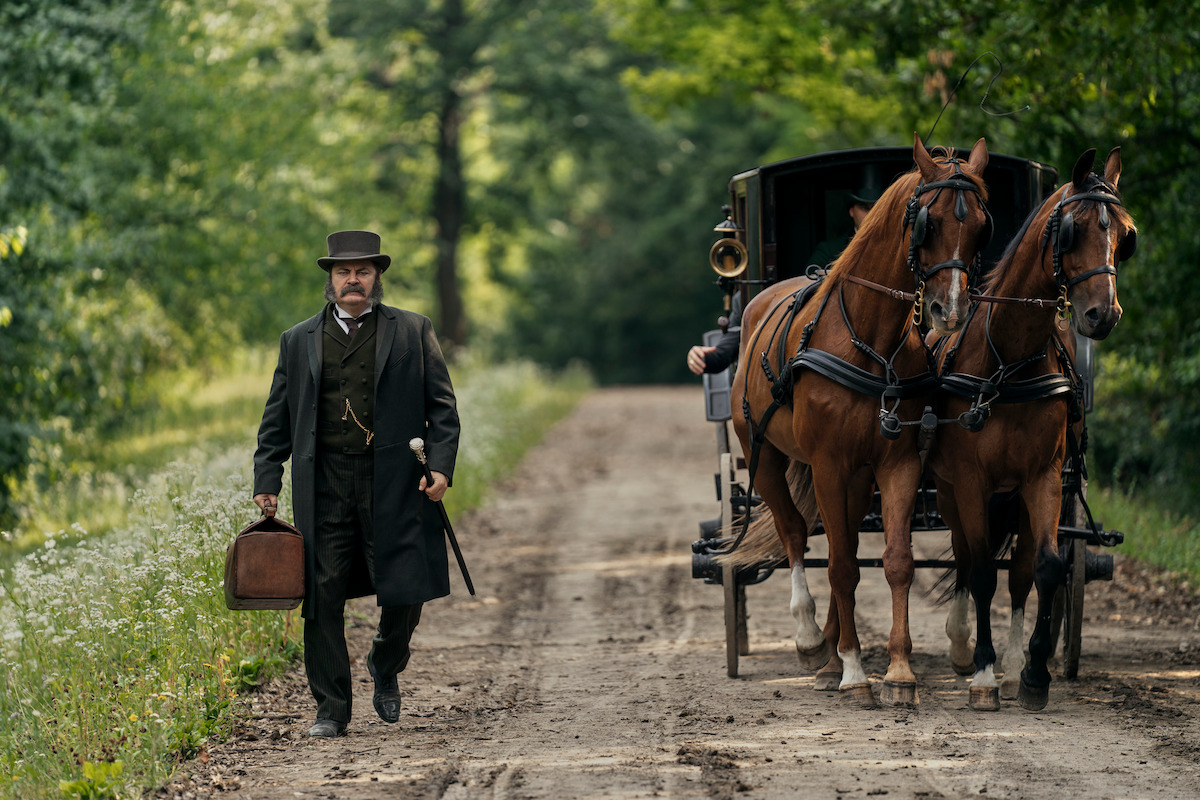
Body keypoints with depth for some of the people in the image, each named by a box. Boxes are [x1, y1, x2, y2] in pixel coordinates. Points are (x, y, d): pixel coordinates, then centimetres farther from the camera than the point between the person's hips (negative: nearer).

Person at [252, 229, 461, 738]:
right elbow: (277, 420, 14)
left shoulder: (413, 333, 10)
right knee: (323, 599, -2)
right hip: (323, 487, 1)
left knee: (406, 591, -2)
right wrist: (267, 482, 5)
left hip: (393, 485, -1)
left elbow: (441, 406, 7)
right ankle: (331, 710, 5)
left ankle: (385, 665, 29)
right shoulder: (298, 342, 14)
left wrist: (441, 466, -6)